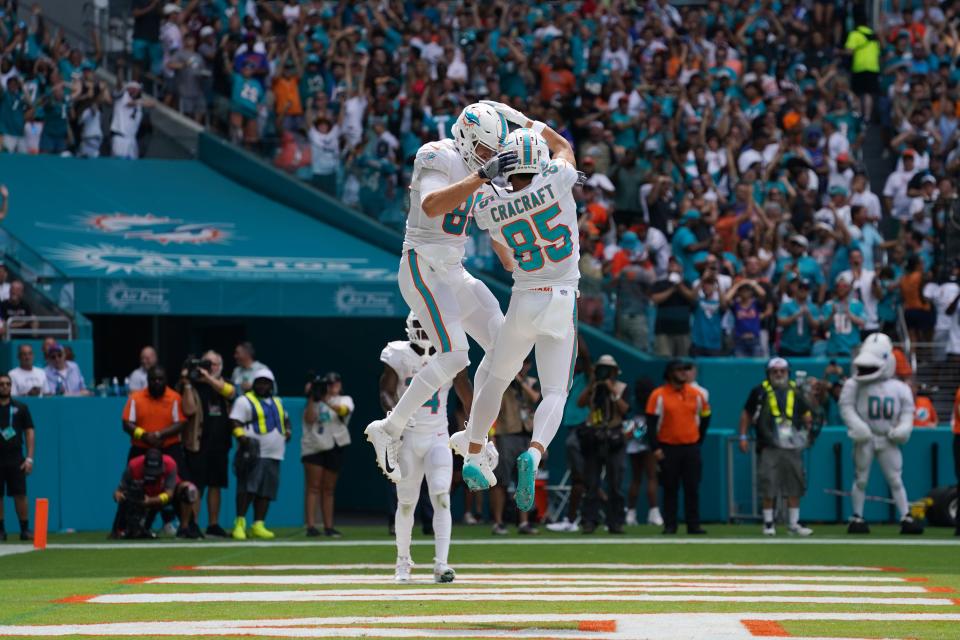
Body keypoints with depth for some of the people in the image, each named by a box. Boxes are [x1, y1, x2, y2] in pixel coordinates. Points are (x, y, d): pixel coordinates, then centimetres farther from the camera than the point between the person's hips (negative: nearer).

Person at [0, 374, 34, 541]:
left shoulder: (21, 408, 7)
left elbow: (29, 433, 7)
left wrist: (29, 458, -2)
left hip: (16, 460, 0)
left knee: (20, 494, -4)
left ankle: (25, 529, 2)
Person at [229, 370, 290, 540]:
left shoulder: (276, 402, 22)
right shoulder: (245, 401, -1)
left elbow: (285, 419, 35)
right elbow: (235, 422, -10)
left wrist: (287, 431, 16)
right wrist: (242, 437, -25)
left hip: (273, 455, 7)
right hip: (253, 454, -7)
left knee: (266, 491, 4)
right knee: (248, 488, -15)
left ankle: (258, 525, 8)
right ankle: (240, 523, -11)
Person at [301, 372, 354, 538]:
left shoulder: (345, 400, 7)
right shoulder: (315, 402, 7)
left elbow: (342, 410, -16)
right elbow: (309, 419, -9)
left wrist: (325, 400, -29)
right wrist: (311, 398, -12)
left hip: (334, 447, 2)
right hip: (313, 447, -1)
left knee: (329, 489, 7)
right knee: (313, 487, -7)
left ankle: (328, 527, 10)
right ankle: (311, 526, -13)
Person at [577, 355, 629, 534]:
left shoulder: (622, 388, 7)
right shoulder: (592, 387, 14)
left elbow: (625, 409, -7)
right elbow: (580, 403, -3)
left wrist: (613, 392, -10)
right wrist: (592, 385, -7)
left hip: (614, 440, -2)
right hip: (593, 438, 2)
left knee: (615, 484, -3)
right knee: (591, 484, -1)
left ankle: (615, 523, 0)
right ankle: (589, 521, -1)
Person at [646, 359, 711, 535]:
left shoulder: (696, 394, 7)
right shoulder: (659, 395, -4)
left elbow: (705, 417, 20)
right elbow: (651, 423, -5)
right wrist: (655, 448, -11)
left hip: (691, 447, 2)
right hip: (668, 448, -2)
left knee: (693, 488, 0)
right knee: (670, 489, 2)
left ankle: (694, 525, 2)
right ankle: (669, 525, 7)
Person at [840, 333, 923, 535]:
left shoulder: (899, 388, 2)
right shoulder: (855, 385, -5)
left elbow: (907, 411, 8)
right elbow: (847, 407, -8)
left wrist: (903, 428, -9)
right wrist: (857, 426, -22)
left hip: (888, 440, 2)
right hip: (865, 439, -2)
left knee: (895, 480, 2)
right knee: (861, 479, 5)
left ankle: (906, 517, 3)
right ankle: (857, 517, 14)